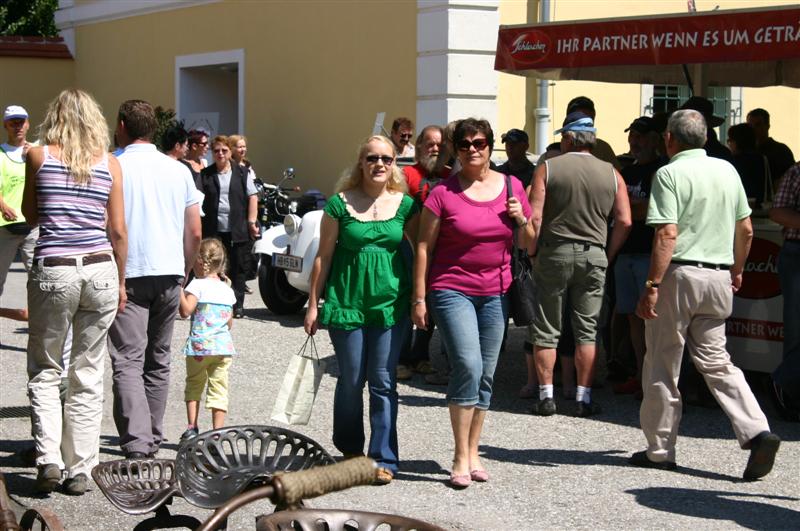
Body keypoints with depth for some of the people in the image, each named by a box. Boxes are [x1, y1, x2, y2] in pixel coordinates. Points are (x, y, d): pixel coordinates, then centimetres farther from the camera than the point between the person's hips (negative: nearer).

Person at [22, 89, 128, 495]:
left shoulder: (39, 156, 1)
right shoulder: (109, 164, 4)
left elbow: (30, 215, 12)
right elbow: (118, 231, 6)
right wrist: (120, 283, 14)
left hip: (52, 271, -1)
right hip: (100, 269, 2)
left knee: (44, 370, 13)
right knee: (88, 375, 8)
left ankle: (48, 457, -3)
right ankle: (80, 471, 8)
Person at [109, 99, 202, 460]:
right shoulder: (179, 170, 10)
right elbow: (195, 232, 11)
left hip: (128, 276, -5)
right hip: (170, 274, 5)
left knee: (127, 362, -6)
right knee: (158, 361, 16)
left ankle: (136, 445, -19)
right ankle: (153, 440, 23)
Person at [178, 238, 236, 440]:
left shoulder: (197, 285, -7)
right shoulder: (228, 290, 11)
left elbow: (185, 311, -17)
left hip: (199, 346, -4)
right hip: (223, 346, 4)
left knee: (194, 385, 10)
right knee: (219, 388, 3)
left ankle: (192, 427, 5)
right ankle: (217, 431, -1)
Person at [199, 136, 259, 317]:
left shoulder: (242, 173, 7)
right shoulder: (206, 175, 9)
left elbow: (253, 198, 5)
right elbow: (199, 201, 8)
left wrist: (252, 222, -4)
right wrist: (199, 225, -1)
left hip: (239, 232, -1)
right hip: (214, 231, 1)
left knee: (239, 268, 2)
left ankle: (237, 304, 10)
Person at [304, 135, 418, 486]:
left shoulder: (405, 205, 4)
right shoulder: (340, 204, 0)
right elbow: (323, 256, 4)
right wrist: (313, 305, 4)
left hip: (391, 303, 1)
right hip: (347, 302, 0)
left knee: (383, 381, 0)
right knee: (351, 380, 6)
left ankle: (384, 459, 5)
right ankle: (351, 449, 25)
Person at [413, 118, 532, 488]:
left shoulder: (511, 187, 7)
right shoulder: (443, 193, -4)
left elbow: (529, 246, 13)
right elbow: (424, 247, -2)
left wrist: (522, 220, -8)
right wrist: (419, 298, -6)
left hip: (496, 293, 4)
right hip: (452, 291, -4)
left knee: (485, 375, 8)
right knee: (468, 367, -16)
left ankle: (472, 453, 19)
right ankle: (460, 458, -9)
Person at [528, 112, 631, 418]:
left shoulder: (548, 169, -3)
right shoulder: (611, 174, 4)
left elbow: (535, 217, -9)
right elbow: (624, 221, 0)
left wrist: (533, 251, 2)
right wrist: (608, 255, 10)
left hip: (554, 252, -2)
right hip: (594, 256, 2)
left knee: (546, 329, 7)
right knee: (587, 330, 7)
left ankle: (546, 396, 7)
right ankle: (583, 398, 7)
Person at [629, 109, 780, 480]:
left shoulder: (669, 174, -10)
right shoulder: (727, 170, 10)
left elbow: (667, 234, -19)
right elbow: (746, 229, 14)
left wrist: (652, 286, -18)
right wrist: (737, 271, 27)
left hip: (679, 273, -6)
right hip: (718, 276, 6)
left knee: (662, 364, 6)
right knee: (715, 359, 13)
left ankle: (660, 450, 13)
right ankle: (756, 432, -4)